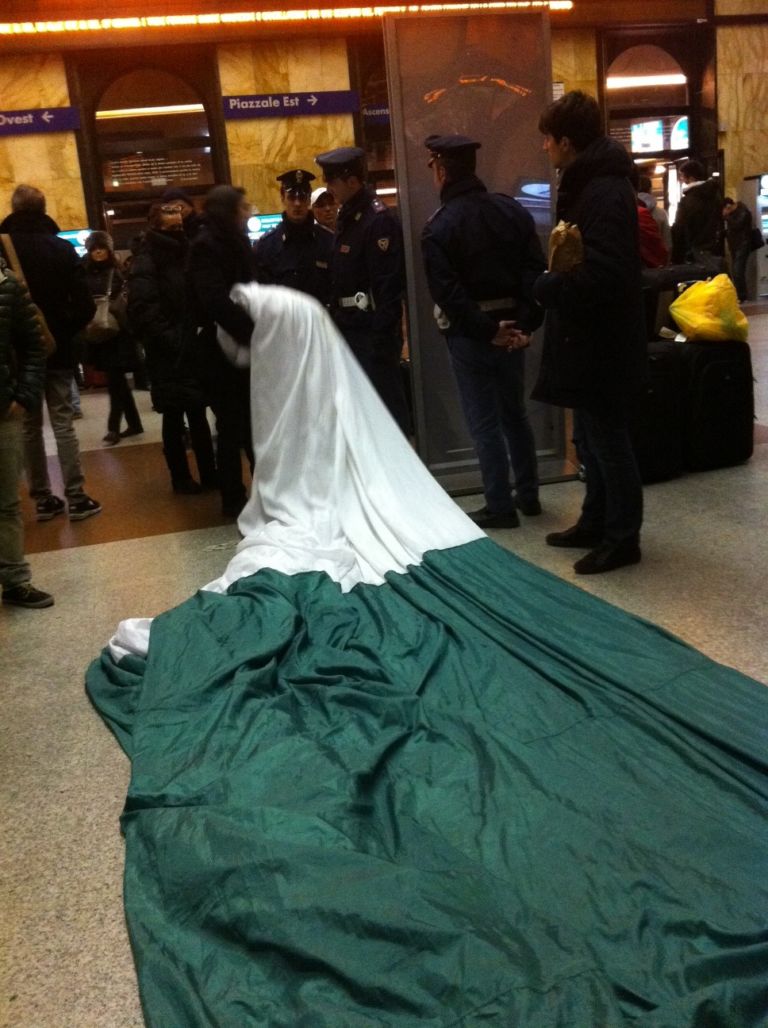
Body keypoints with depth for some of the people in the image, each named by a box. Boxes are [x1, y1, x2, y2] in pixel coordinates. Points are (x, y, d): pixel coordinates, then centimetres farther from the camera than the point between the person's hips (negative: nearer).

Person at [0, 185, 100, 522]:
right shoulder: (62, 248, -5)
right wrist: (68, 330, 6)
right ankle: (75, 497, 1)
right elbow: (84, 303, -9)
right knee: (62, 422, 2)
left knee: (29, 425, 9)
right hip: (57, 347, -1)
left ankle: (42, 498, 11)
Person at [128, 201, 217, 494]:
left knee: (197, 414, 10)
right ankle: (181, 477, 10)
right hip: (168, 354, -6)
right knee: (174, 417, 2)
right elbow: (143, 310, -16)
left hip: (193, 347, 6)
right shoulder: (146, 260, -6)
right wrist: (172, 340, -19)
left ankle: (209, 473, 16)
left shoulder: (186, 251, 16)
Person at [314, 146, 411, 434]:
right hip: (350, 330, 9)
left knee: (387, 404, -3)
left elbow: (388, 286, -20)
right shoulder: (347, 218, 14)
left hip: (372, 333, -9)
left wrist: (381, 339, -22)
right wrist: (338, 325, 16)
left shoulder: (379, 220, -15)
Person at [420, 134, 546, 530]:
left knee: (484, 422, 3)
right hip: (512, 328, 5)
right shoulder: (511, 210, 3)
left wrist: (488, 330, -16)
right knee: (514, 412, 18)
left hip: (470, 334, -5)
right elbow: (534, 272, -3)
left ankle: (500, 507, 9)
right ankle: (528, 494, 27)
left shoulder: (439, 226, -12)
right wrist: (525, 323, -8)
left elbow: (447, 291, -19)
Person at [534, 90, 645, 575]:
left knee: (608, 439, 1)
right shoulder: (589, 183, 12)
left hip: (602, 342, -10)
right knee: (592, 439, 19)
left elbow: (600, 275, -30)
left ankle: (623, 537, 14)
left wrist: (545, 286, -17)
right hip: (590, 338, 10)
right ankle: (596, 523, 32)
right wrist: (557, 281, 4)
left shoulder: (604, 193, -21)